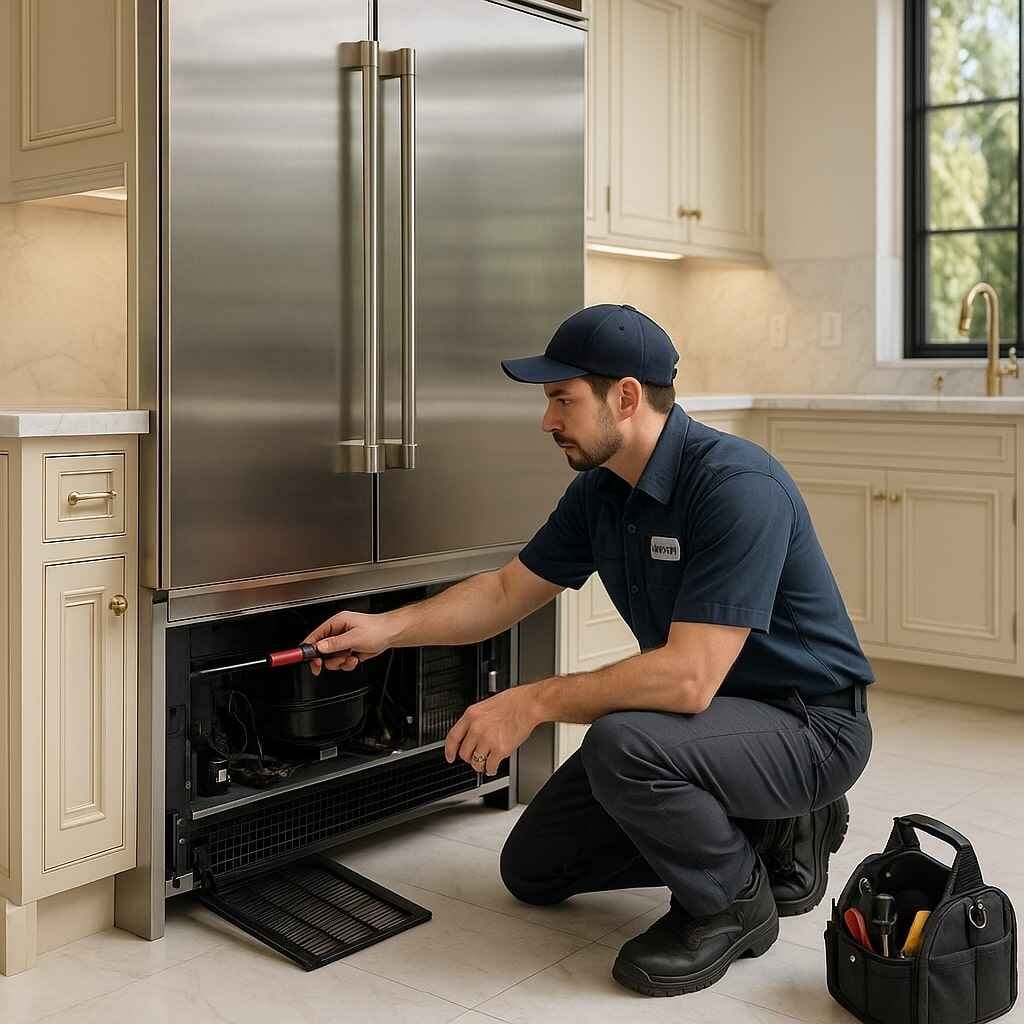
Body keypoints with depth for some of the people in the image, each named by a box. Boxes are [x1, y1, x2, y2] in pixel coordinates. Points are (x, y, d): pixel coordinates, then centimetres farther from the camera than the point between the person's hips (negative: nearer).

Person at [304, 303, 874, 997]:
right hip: (707, 706, 9)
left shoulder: (736, 485, -29)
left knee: (622, 744, -37)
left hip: (808, 720, -8)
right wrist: (387, 629, 0)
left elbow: (689, 677, -35)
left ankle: (733, 901, -6)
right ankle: (768, 830, 16)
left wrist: (532, 703, -28)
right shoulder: (599, 491, -1)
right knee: (534, 869, 11)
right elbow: (509, 590, 10)